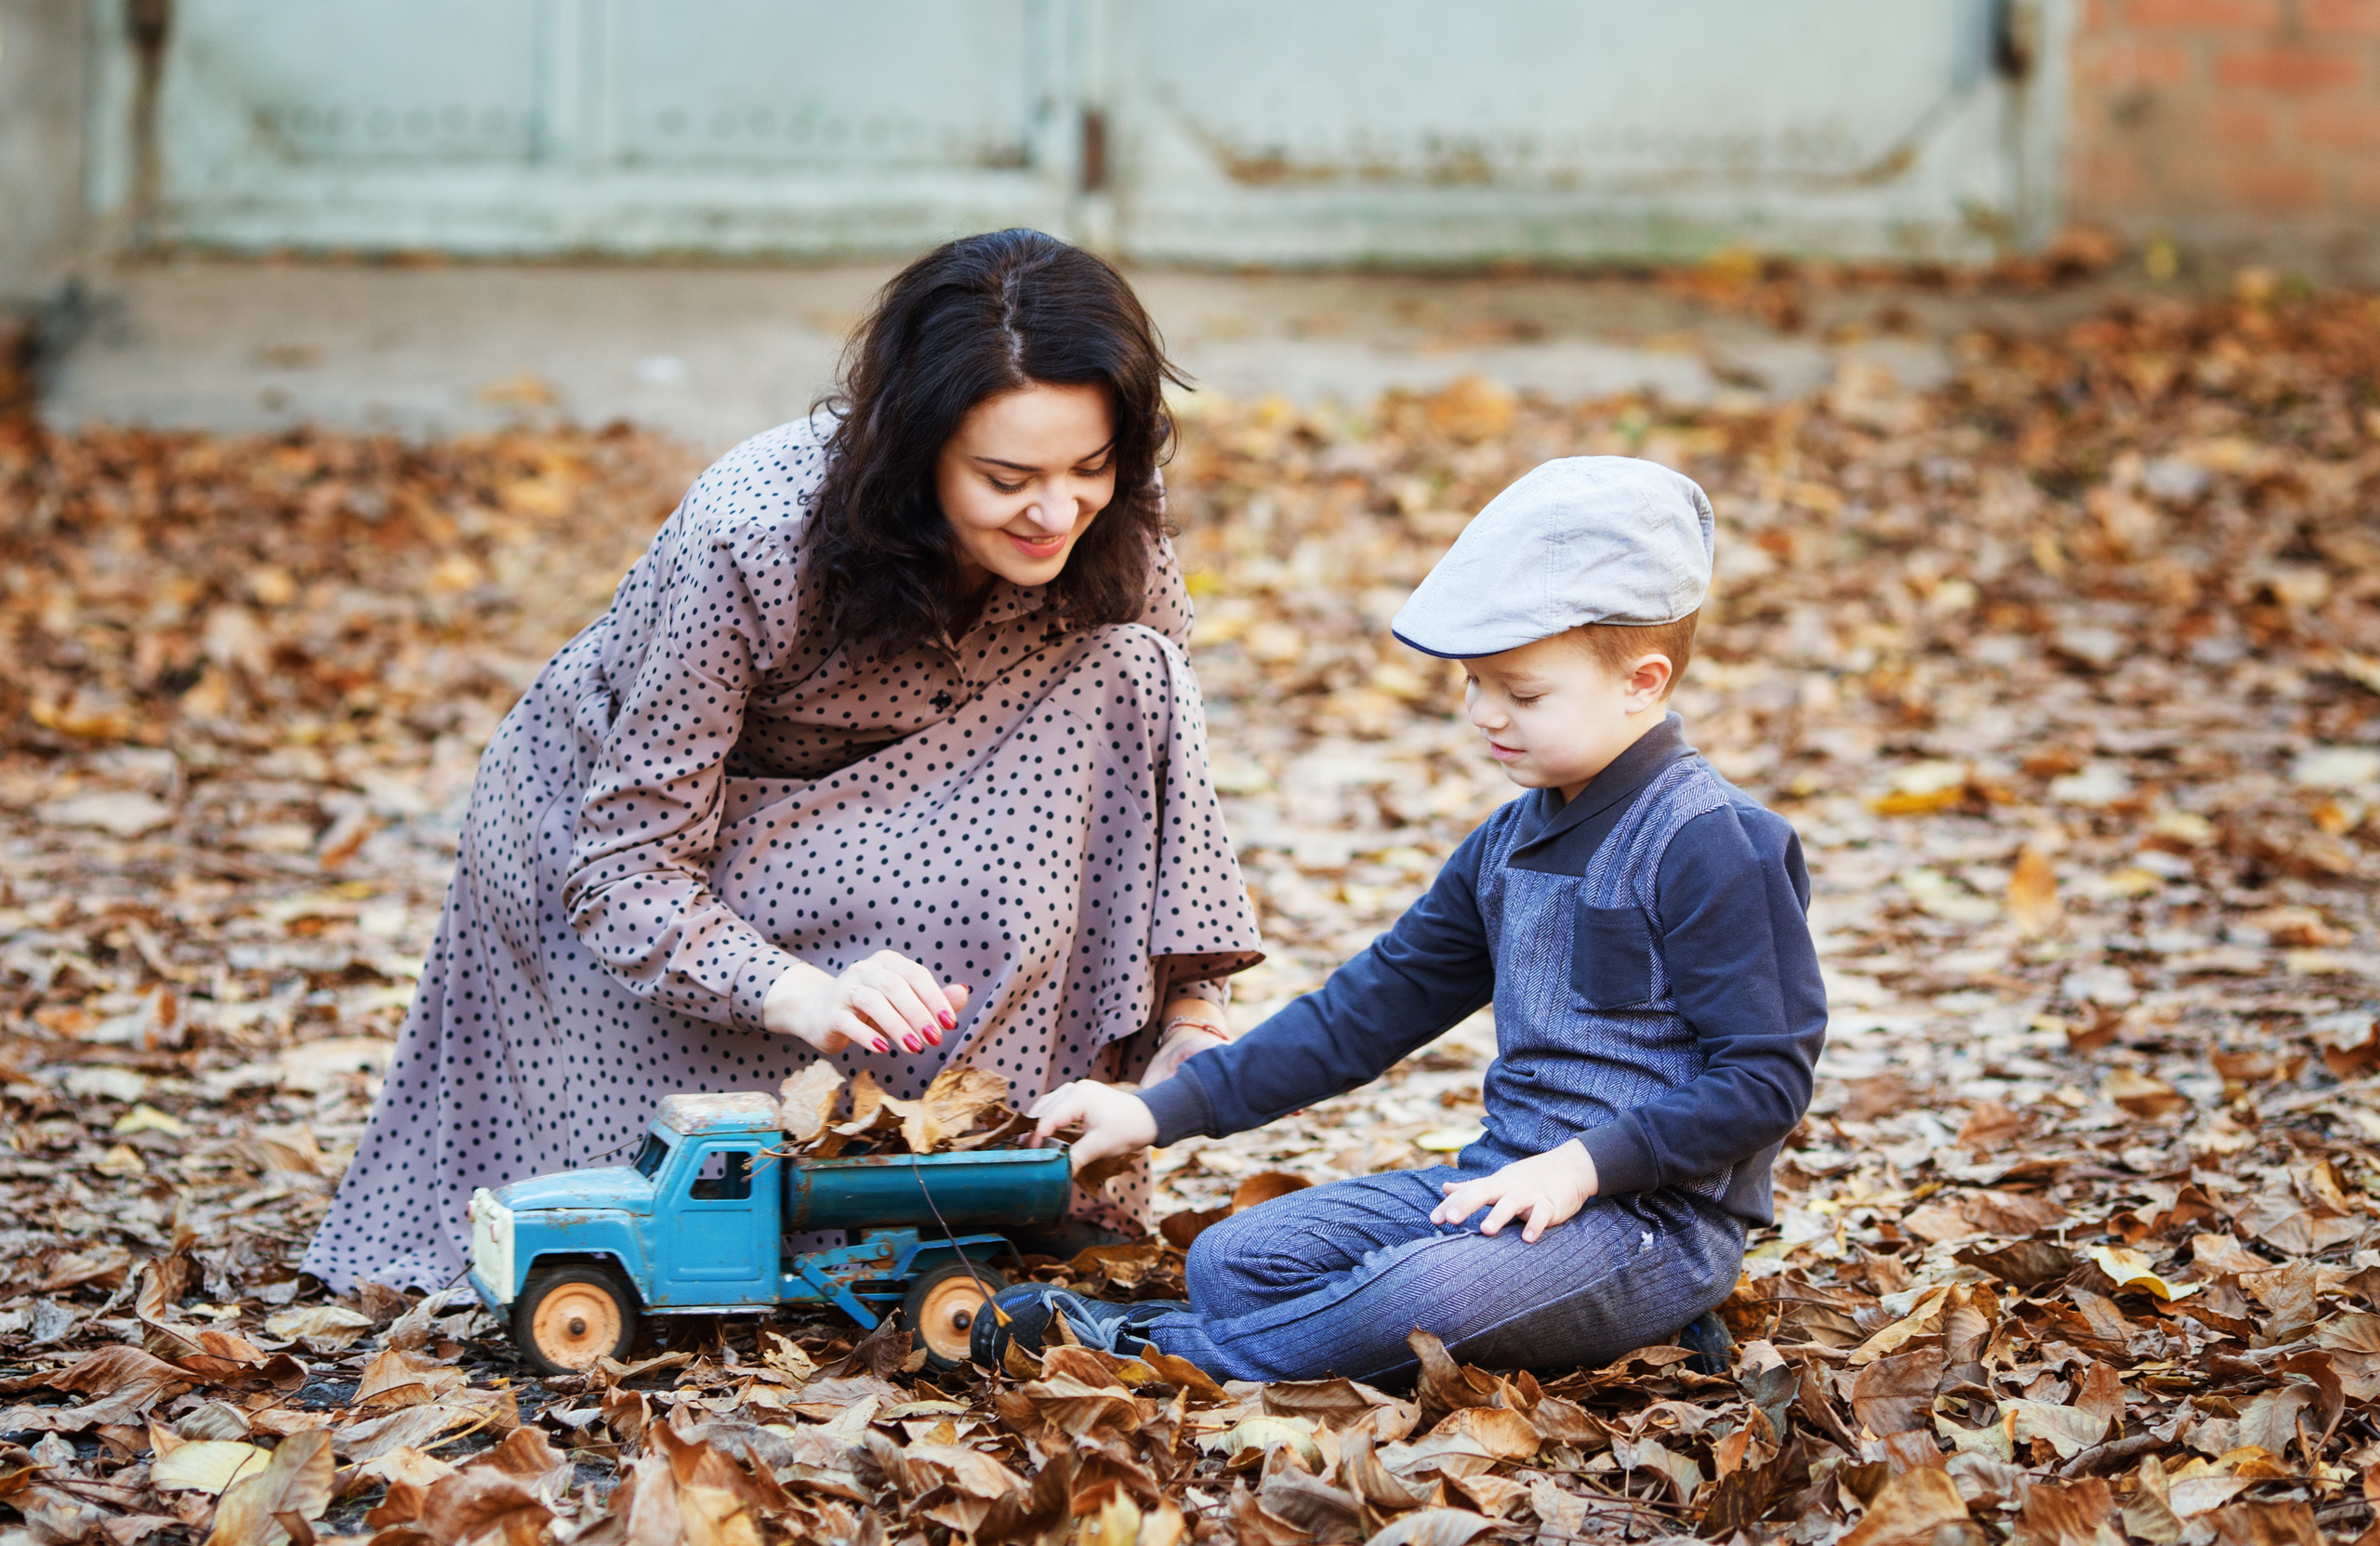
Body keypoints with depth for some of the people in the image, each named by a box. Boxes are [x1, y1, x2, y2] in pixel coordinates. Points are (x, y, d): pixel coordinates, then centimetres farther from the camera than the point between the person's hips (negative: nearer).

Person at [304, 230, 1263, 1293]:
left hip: (847, 816, 5)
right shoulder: (745, 535, -35)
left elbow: (1154, 777, -6)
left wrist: (1192, 1015, -22)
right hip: (593, 822, -5)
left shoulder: (1113, 546, -19)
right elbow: (625, 861, -30)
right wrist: (803, 994, -47)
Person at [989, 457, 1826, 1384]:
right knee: (1232, 1260, -5)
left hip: (1652, 1216, -9)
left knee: (1433, 1290, -36)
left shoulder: (1710, 847, -13)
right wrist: (1166, 1111, 12)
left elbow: (1765, 1078, -15)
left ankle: (1153, 1357, -18)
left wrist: (1584, 1164, -23)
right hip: (1503, 1181, 9)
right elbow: (1373, 1006, 18)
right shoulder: (1508, 845, 14)